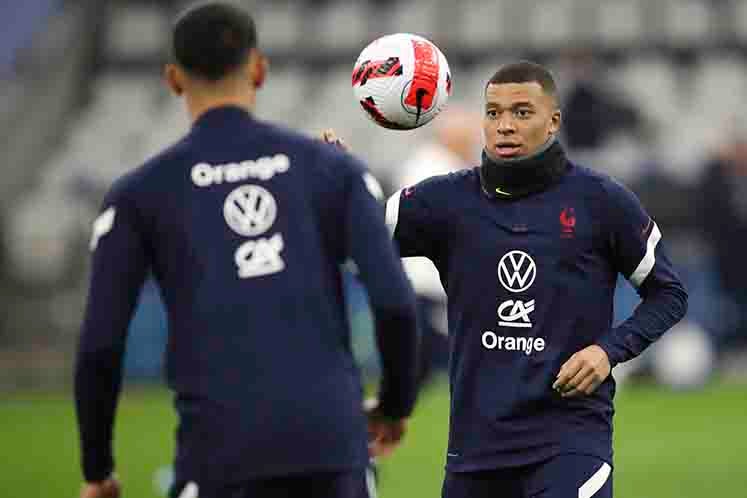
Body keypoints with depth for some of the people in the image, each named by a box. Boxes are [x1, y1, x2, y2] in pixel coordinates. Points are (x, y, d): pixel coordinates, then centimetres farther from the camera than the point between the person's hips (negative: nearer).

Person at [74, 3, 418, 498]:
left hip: (221, 442, -2)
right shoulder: (333, 168, 10)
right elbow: (395, 302, 1)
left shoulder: (138, 194, 6)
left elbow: (100, 346, 2)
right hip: (332, 435, 2)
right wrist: (395, 405, 18)